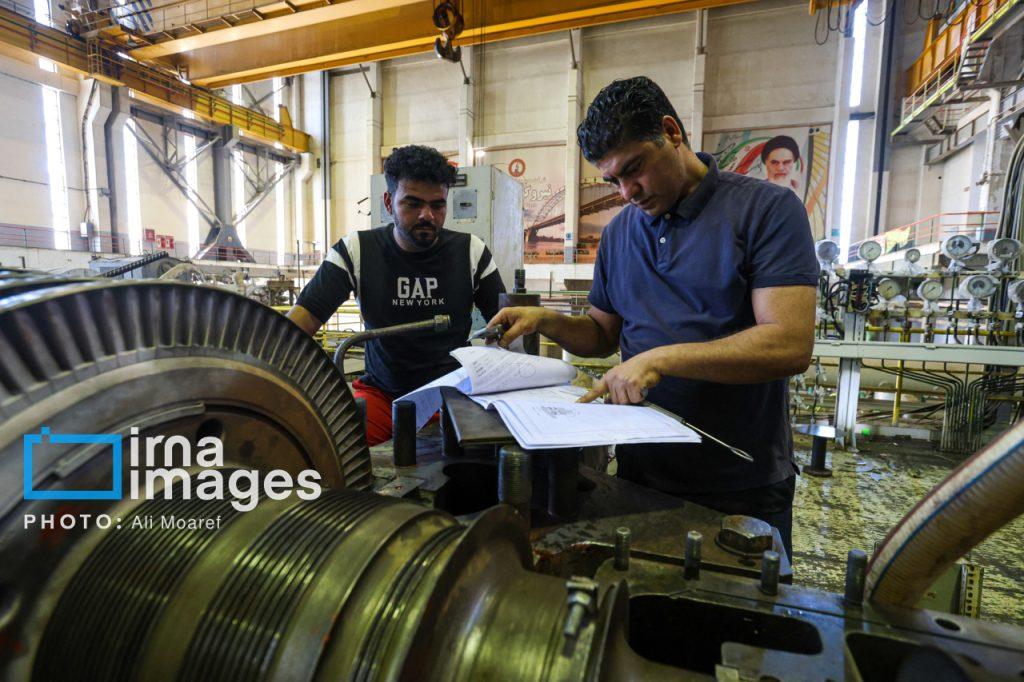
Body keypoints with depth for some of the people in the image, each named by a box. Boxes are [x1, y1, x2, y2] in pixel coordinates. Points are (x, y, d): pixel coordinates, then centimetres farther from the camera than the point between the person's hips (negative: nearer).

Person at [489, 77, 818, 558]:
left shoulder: (767, 209, -11)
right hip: (640, 476, 5)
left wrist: (662, 358, -26)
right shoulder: (619, 231, 7)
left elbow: (790, 345, -20)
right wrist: (547, 322, -6)